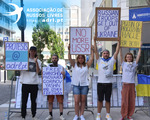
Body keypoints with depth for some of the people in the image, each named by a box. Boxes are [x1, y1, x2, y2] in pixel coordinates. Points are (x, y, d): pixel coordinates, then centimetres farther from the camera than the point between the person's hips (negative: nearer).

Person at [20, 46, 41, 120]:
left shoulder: (38, 61, 9)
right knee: (24, 100, 2)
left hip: (34, 83, 1)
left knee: (33, 101, 10)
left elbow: (38, 71, -5)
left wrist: (36, 62, -13)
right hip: (25, 83, -1)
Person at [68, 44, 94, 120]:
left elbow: (91, 58, -3)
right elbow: (69, 58, -5)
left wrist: (92, 50, -7)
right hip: (76, 85, -1)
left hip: (84, 85, 1)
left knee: (83, 101, 7)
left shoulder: (86, 65, 6)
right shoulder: (74, 65, 5)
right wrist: (69, 50, -13)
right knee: (76, 101, -4)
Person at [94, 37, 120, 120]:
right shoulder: (99, 60, 5)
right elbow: (96, 51, -1)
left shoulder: (111, 60, 7)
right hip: (100, 83, -1)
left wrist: (119, 42, -1)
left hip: (109, 83, 1)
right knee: (100, 100, 6)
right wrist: (95, 41, -7)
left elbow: (117, 52, 2)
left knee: (108, 100, 10)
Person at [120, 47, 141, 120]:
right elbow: (120, 56, 2)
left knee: (132, 100, 2)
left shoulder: (134, 64, 11)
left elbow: (138, 56, 6)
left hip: (132, 84, 2)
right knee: (124, 100, -3)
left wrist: (140, 48, 4)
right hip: (125, 84, -2)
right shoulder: (124, 64, 8)